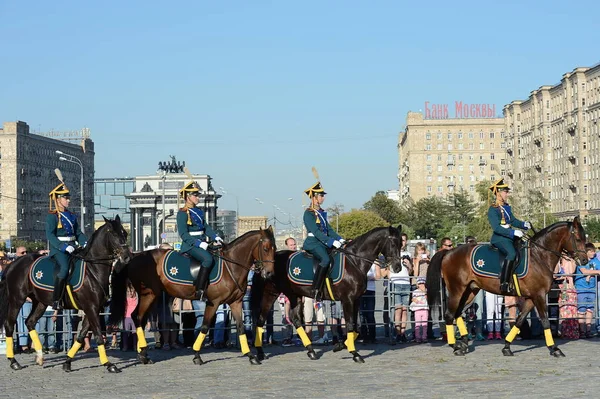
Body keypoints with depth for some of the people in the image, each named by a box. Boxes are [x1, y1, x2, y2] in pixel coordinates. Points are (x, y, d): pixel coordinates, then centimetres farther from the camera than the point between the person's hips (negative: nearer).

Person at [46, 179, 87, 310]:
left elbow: (78, 233, 19)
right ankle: (56, 301, -26)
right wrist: (64, 247, -24)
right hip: (58, 249, -8)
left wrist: (85, 243, -1)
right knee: (64, 268, -29)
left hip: (72, 248, 8)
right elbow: (50, 235, -14)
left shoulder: (71, 216, 18)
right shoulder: (52, 216, -4)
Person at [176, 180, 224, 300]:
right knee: (208, 258, -31)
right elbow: (183, 234, -15)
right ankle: (200, 291, -33)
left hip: (202, 243, 9)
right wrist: (198, 243, -24)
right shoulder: (183, 213, -8)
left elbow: (206, 227, 18)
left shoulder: (199, 212, 18)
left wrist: (215, 237, -1)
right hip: (190, 245, -9)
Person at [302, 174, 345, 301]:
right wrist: (332, 242, -24)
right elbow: (316, 231, -17)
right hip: (313, 243, -9)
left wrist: (340, 239, 2)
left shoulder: (322, 212, 20)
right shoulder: (309, 213, -7)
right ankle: (315, 290, -34)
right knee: (325, 259, -33)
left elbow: (329, 229, 18)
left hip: (324, 242, 9)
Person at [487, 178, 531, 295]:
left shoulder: (506, 207, 17)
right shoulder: (493, 210, -11)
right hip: (499, 238, -10)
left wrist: (524, 224, -1)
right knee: (512, 253, -33)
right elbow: (497, 228, -21)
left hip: (510, 237, 10)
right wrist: (514, 232, -29)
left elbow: (513, 220, 20)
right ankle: (504, 285, -38)